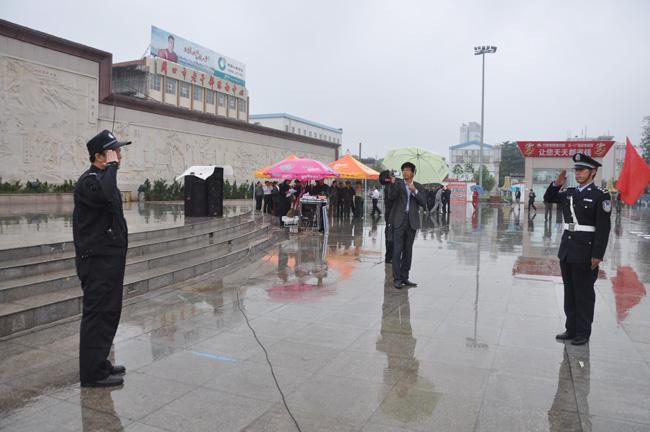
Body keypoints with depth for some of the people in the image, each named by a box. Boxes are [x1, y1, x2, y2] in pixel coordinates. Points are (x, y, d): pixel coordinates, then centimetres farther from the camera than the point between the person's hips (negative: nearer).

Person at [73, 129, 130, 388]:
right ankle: (92, 373, 5)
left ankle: (100, 364, 28)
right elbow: (105, 195, -38)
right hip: (97, 261, -10)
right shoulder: (88, 181, -15)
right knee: (97, 315, -4)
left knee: (108, 314, 16)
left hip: (110, 260, 10)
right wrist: (111, 165, -26)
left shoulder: (103, 178, 17)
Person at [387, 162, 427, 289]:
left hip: (412, 222, 3)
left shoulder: (418, 186, 9)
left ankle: (404, 277, 17)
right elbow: (391, 197, -13)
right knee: (397, 250, -6)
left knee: (408, 251, 9)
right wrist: (393, 184, -29)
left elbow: (424, 203, -1)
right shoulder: (398, 183, 2)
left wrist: (415, 191, -13)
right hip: (399, 221, -3)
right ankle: (396, 278, -2)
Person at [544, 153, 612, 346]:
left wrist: (597, 255, -16)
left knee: (584, 293, 5)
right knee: (569, 292, 13)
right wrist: (557, 184, 4)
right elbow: (548, 199, 23)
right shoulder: (568, 193, 8)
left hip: (585, 253, -6)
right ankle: (571, 329, 25)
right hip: (566, 250, 6)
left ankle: (583, 333, 17)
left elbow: (603, 228, -12)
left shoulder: (601, 195, -9)